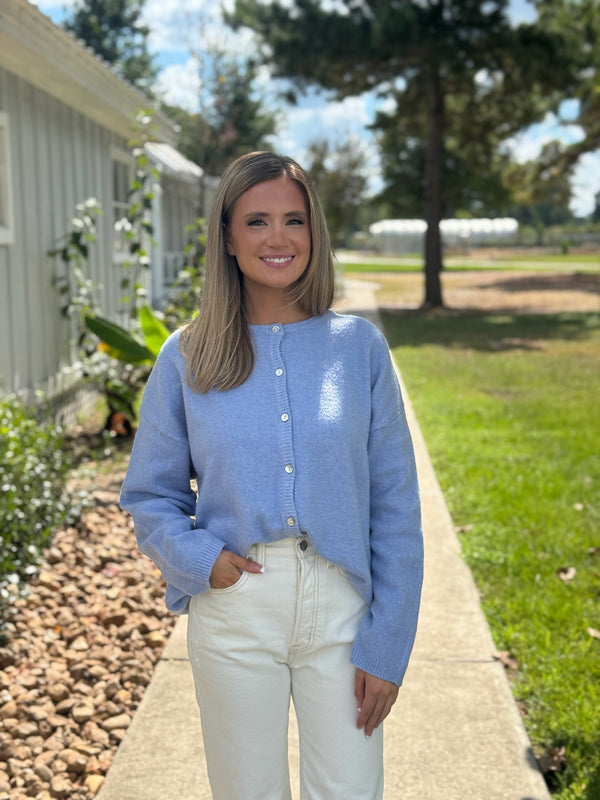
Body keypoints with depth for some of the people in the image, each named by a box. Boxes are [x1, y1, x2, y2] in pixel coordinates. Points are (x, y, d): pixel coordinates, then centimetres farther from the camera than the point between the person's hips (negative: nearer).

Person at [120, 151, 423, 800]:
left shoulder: (359, 346, -2)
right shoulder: (188, 357, 0)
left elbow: (395, 507, -1)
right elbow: (148, 496, 7)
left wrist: (386, 646, -4)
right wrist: (198, 558, -13)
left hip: (341, 604, 0)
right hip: (233, 608, 1)